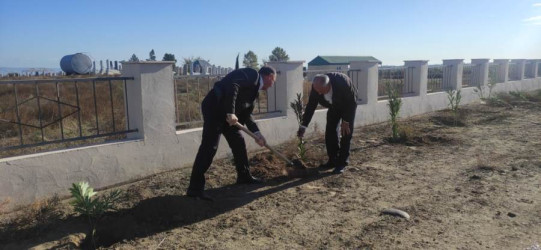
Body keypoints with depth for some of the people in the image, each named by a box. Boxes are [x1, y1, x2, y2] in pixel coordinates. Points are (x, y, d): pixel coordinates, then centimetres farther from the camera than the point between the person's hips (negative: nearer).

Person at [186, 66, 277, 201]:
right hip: (214, 107, -10)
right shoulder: (251, 74, -7)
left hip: (226, 113, 10)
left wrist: (256, 133, 12)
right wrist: (230, 113, -26)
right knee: (209, 147, -14)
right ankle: (195, 187, -11)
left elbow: (246, 113, 20)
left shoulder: (254, 88, 21)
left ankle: (244, 176, 31)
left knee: (238, 142, 15)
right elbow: (232, 86, -24)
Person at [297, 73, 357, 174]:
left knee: (346, 134, -8)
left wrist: (346, 121, -23)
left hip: (348, 106, -4)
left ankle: (342, 163, -1)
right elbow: (310, 106, -17)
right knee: (330, 132, -1)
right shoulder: (316, 87, -28)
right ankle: (333, 160, 12)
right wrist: (304, 125, -17)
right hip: (334, 107, 4)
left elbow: (352, 102, -27)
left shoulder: (343, 81, -41)